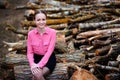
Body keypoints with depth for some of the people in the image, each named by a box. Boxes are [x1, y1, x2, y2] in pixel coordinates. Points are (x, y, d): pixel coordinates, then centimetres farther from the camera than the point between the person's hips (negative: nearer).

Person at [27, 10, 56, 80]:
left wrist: (40, 64, -26)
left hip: (49, 59, -2)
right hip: (37, 58, 2)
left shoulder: (52, 32, -12)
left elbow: (50, 51, -17)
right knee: (37, 74, -30)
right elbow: (30, 52, -2)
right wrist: (32, 64, -21)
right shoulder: (31, 33, -4)